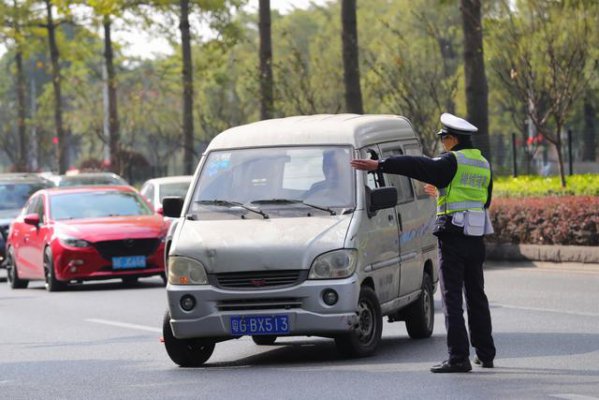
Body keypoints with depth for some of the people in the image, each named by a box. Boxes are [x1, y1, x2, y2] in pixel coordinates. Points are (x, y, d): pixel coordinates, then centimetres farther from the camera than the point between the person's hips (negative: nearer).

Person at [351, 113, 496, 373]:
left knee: (452, 298, -7)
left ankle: (458, 357, -12)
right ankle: (485, 354, 21)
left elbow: (417, 166, -21)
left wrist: (379, 165, -26)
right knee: (476, 297, 16)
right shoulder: (483, 165, 13)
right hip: (476, 240, 7)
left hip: (452, 237, -7)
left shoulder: (452, 162, -11)